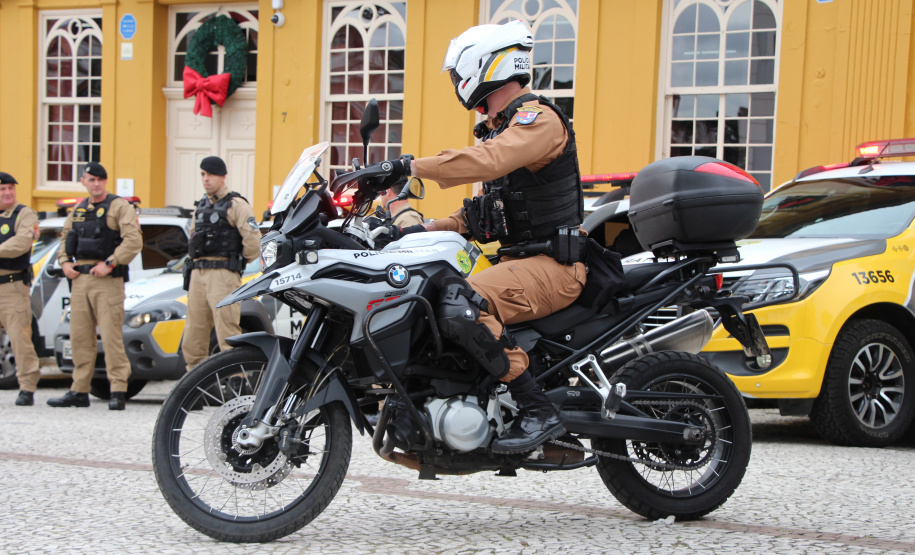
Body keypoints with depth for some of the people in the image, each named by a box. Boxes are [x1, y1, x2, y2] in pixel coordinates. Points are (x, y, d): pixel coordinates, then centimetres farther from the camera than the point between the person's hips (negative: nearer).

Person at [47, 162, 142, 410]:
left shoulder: (120, 207, -3)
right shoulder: (78, 210, 19)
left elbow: (134, 240, -13)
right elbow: (65, 238, 28)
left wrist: (109, 263, -18)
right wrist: (64, 262, 10)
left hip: (107, 280, -7)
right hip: (79, 279, 7)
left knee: (111, 336, -10)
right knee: (80, 336, 8)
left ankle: (118, 391, -7)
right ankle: (79, 391, 14)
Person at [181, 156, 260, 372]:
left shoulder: (236, 205, -5)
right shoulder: (201, 206, 20)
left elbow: (253, 240, -12)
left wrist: (238, 262, 1)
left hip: (222, 275, -8)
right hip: (197, 275, 8)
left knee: (228, 335, -12)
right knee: (193, 336, 8)